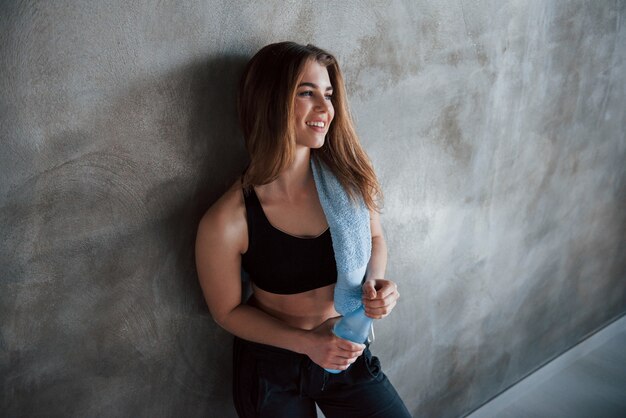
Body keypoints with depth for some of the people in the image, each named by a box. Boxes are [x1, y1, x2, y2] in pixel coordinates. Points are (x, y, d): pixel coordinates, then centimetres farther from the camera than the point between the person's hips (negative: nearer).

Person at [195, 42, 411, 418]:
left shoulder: (348, 179, -17)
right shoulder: (227, 222, -25)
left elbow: (374, 239, 2)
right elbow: (228, 311, -10)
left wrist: (375, 280, -18)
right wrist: (306, 343, -20)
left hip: (348, 354, 3)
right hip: (271, 369, -2)